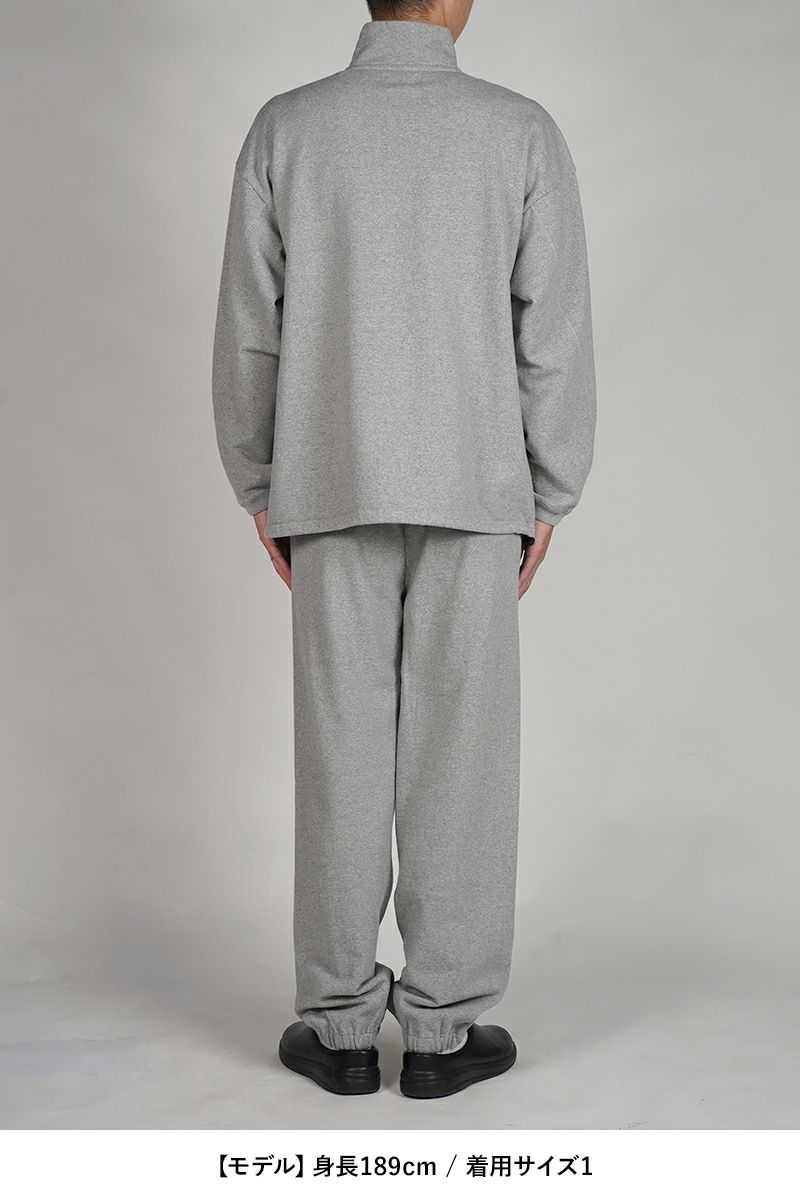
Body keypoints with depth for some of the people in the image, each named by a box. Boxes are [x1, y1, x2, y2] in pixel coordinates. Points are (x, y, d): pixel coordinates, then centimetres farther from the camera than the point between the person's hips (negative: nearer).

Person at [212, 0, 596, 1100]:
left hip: (336, 490, 1)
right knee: (460, 750, 3)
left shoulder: (285, 128, -1)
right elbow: (554, 339, -4)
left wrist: (262, 495, 10)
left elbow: (251, 333, 0)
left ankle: (340, 1025, 9)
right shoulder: (524, 132, -3)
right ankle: (442, 1025, 8)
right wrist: (548, 501, 6)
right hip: (472, 491, -1)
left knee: (343, 749, 5)